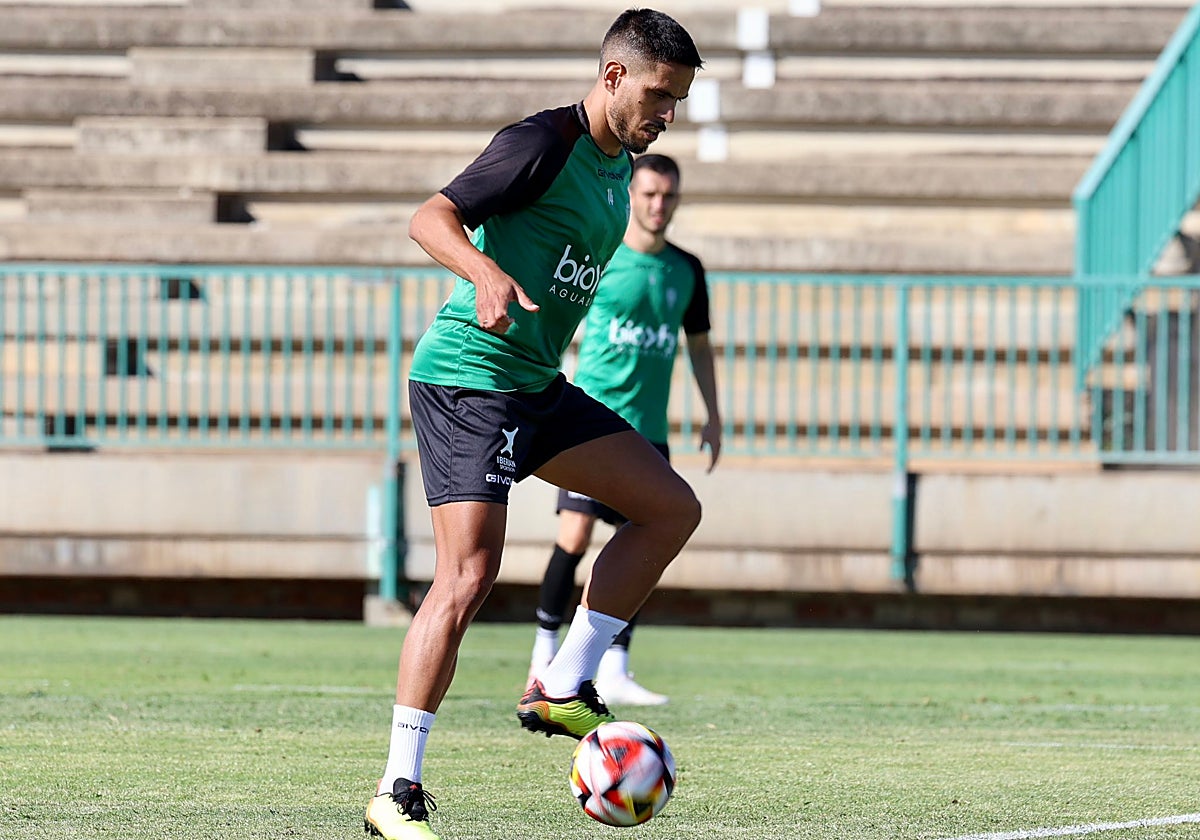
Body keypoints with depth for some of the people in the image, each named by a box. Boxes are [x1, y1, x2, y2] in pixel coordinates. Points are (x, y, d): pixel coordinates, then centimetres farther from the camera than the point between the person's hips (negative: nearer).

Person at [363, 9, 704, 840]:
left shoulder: (621, 168, 14)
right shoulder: (545, 143, -13)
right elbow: (431, 218, -21)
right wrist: (485, 273, -39)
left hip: (536, 386, 9)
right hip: (467, 376, -9)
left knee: (672, 507, 7)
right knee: (469, 574, -17)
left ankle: (562, 688, 8)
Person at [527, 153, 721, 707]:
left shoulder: (686, 271, 10)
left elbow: (698, 344, 21)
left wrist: (712, 416, 16)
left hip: (648, 428, 4)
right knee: (575, 538, -13)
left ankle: (613, 671, 2)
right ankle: (545, 652, 2)